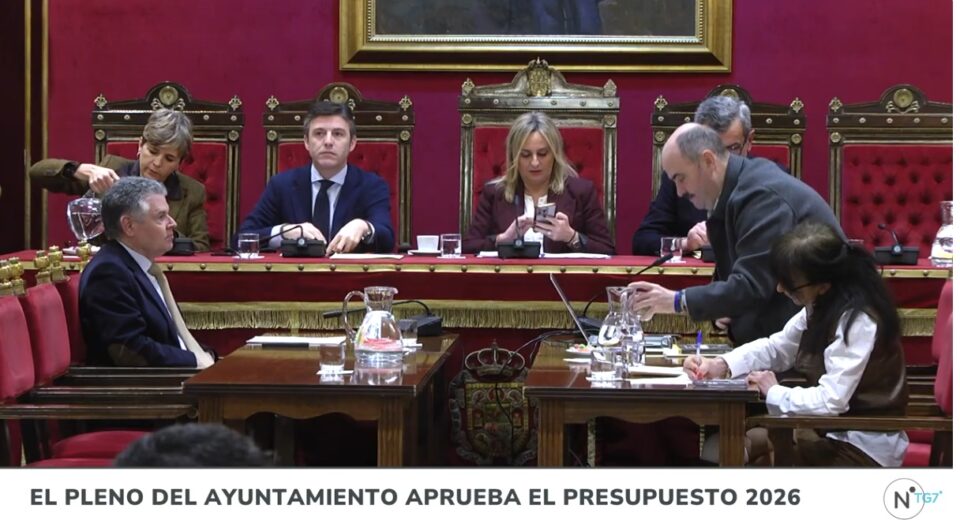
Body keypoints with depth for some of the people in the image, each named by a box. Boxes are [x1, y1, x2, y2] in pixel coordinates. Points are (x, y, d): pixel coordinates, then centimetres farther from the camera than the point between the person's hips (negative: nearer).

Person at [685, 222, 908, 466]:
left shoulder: (858, 322, -27)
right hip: (834, 427, 9)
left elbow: (831, 401, -31)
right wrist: (721, 365, -5)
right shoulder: (822, 305, 3)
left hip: (865, 448, -9)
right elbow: (776, 347, 12)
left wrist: (774, 392, -14)